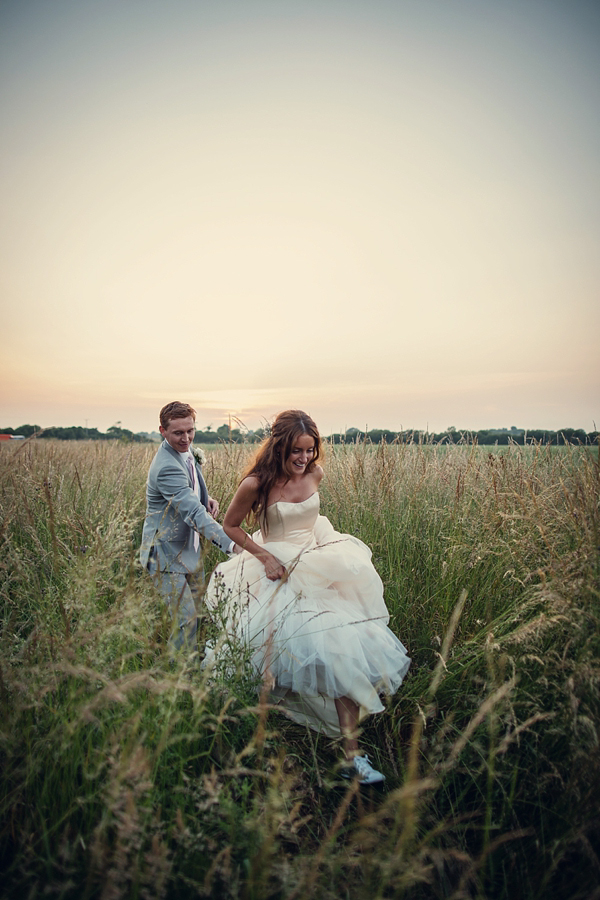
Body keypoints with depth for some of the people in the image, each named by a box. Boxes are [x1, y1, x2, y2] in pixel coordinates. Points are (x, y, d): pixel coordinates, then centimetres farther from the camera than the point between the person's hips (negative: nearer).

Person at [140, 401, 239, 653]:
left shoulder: (186, 452, 3)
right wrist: (232, 545, -45)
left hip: (190, 549, 9)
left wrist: (206, 498, -2)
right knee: (186, 620, -8)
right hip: (167, 554, -9)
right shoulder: (167, 467, -28)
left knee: (196, 611, 18)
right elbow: (194, 514, -37)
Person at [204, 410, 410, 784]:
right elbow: (230, 526, -1)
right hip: (279, 574, -4)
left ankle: (351, 754, 7)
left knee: (343, 658, -3)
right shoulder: (256, 484, -15)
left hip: (320, 569, 4)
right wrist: (264, 556, -11)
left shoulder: (315, 474, -2)